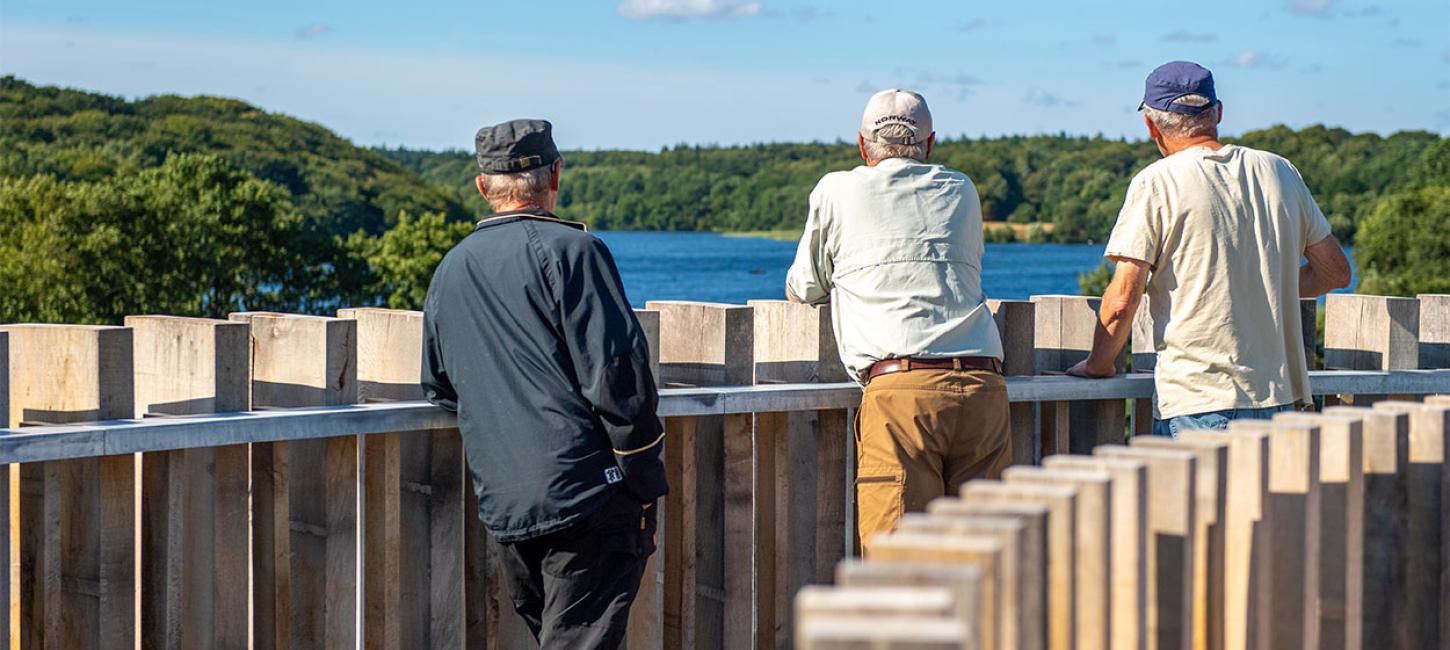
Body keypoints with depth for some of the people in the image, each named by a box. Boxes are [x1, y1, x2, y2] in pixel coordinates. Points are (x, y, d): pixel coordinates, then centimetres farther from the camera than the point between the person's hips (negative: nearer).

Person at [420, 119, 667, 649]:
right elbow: (617, 369, -13)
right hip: (588, 491, -7)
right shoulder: (569, 250, -7)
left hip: (502, 504, 7)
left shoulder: (449, 271, 15)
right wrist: (646, 486, -8)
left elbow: (439, 388, 25)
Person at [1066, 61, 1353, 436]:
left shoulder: (1156, 184, -5)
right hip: (1279, 398, 5)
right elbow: (1336, 271, 18)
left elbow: (1123, 299, -9)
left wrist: (1097, 364, 7)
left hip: (1194, 405, -5)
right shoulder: (1281, 173, 10)